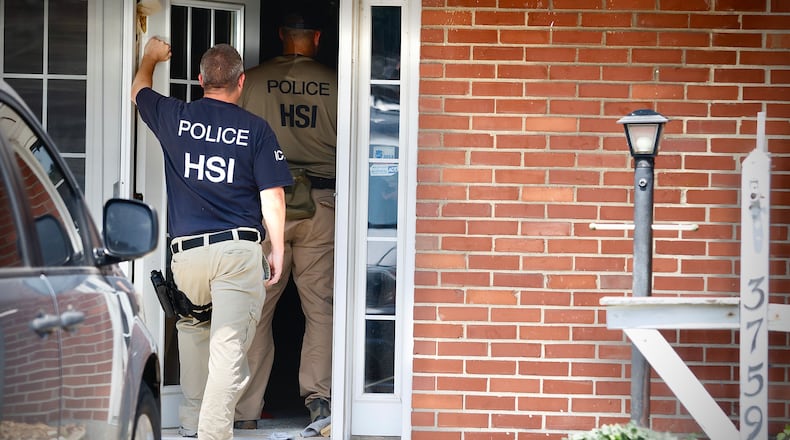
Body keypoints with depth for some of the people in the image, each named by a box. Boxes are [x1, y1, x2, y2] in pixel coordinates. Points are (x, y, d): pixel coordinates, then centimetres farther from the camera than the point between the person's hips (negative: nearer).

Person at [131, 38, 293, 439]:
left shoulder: (175, 117, 5)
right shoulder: (256, 129, -1)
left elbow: (139, 91, 28)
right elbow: (272, 197, -3)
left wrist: (150, 57, 48)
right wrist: (277, 251, 6)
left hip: (187, 252, 3)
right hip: (239, 249, -3)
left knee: (192, 329, 25)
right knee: (229, 347, -6)